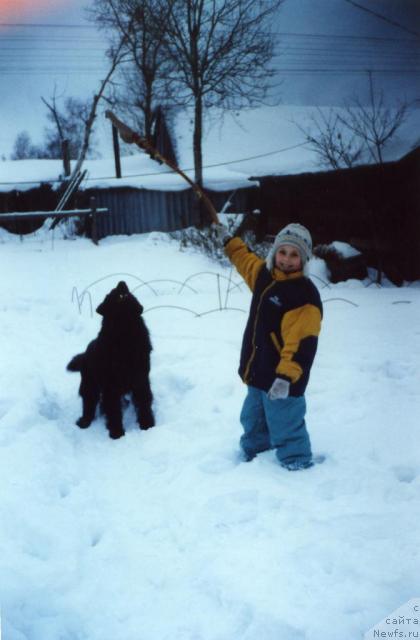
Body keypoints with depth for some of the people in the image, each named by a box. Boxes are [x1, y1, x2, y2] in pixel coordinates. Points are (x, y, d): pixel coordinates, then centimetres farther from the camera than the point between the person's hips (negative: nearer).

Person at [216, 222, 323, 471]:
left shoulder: (305, 295, -22)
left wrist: (286, 377, -34)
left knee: (286, 430, -1)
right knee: (253, 422, 29)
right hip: (258, 374, 9)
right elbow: (246, 259, 29)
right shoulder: (265, 274, 4)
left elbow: (302, 343, -28)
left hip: (282, 381, -9)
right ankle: (251, 453, 52)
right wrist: (228, 240, 38)